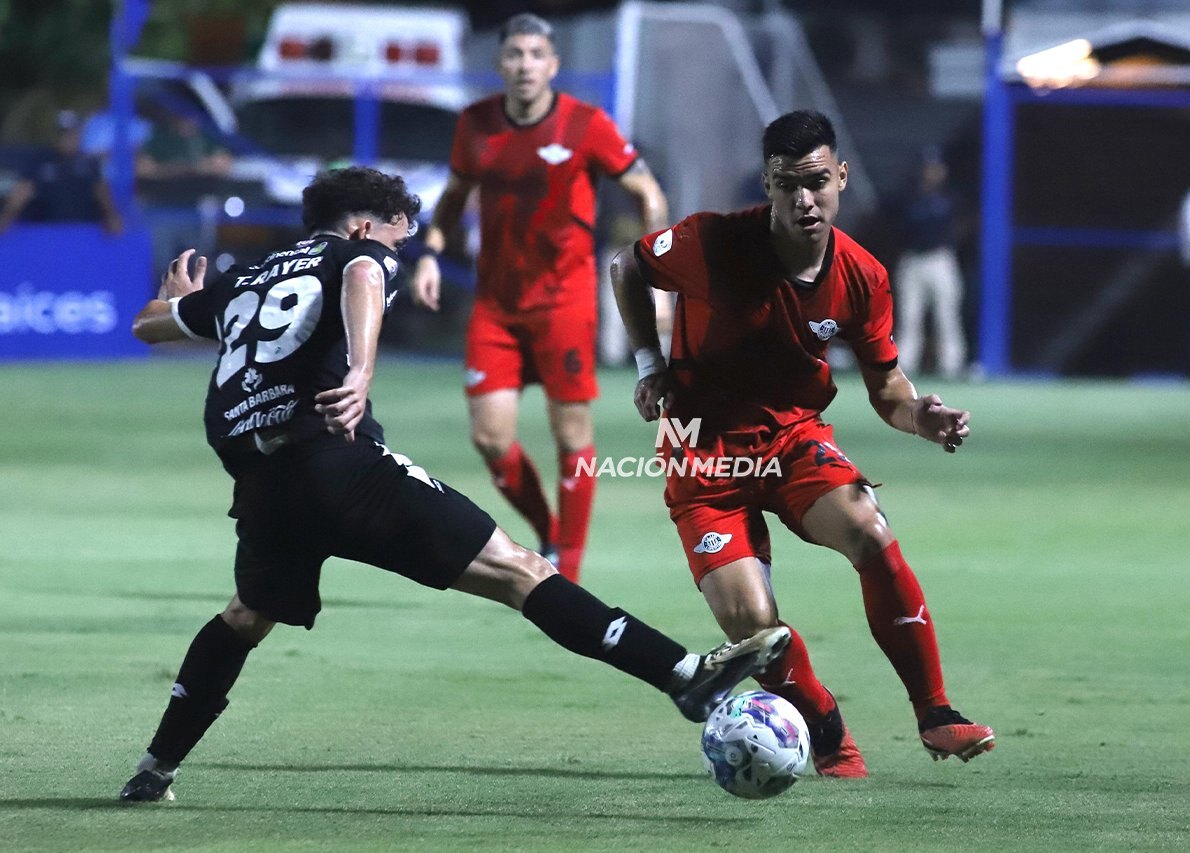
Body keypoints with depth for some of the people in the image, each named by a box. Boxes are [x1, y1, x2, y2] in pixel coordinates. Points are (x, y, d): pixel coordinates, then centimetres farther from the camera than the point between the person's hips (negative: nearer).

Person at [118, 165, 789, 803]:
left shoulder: (240, 282, 28)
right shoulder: (364, 254, 12)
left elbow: (148, 325, 43)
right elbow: (361, 279, -14)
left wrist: (182, 295, 66)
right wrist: (361, 371, -30)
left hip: (261, 482, 6)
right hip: (338, 458, -6)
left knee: (247, 618, 34)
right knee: (515, 570, -9)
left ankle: (156, 771, 34)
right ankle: (687, 675, -18)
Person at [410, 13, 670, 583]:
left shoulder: (585, 126, -9)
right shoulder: (475, 124, 2)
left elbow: (647, 193, -1)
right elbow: (455, 193, 18)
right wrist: (431, 253, 3)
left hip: (563, 297, -3)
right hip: (495, 301, 3)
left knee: (572, 434, -2)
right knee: (489, 436, -3)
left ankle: (567, 569, 8)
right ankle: (548, 535, 20)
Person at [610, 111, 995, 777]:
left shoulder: (862, 278, -8)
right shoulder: (712, 243, -18)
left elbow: (886, 385, 4)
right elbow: (628, 269, 3)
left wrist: (924, 417, -18)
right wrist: (650, 364, -4)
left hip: (795, 436, 2)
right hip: (706, 452, -2)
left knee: (874, 539, -27)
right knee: (751, 626, -18)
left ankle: (937, 716, -15)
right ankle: (829, 736, 10)